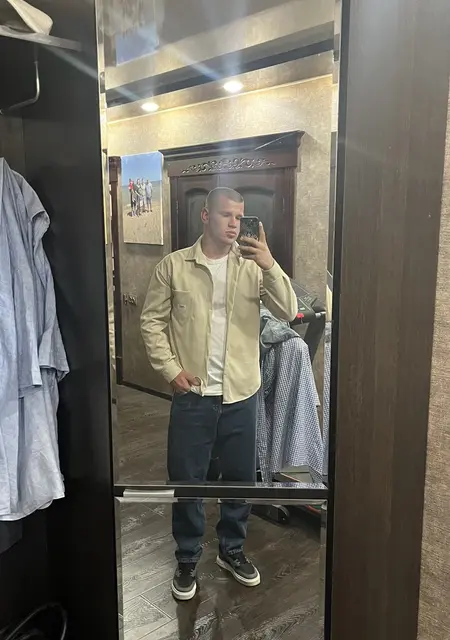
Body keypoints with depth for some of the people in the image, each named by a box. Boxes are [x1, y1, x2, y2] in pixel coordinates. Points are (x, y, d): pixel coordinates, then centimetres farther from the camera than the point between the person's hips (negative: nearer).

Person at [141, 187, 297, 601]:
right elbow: (152, 320, 1)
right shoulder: (174, 265, -3)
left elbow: (288, 312, -10)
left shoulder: (253, 267, 0)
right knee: (186, 480, 9)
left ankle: (232, 550, 38)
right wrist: (170, 368, -9)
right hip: (192, 395, -1)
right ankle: (188, 559, 31)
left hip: (241, 394, 2)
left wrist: (270, 266, -23)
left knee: (241, 477, 15)